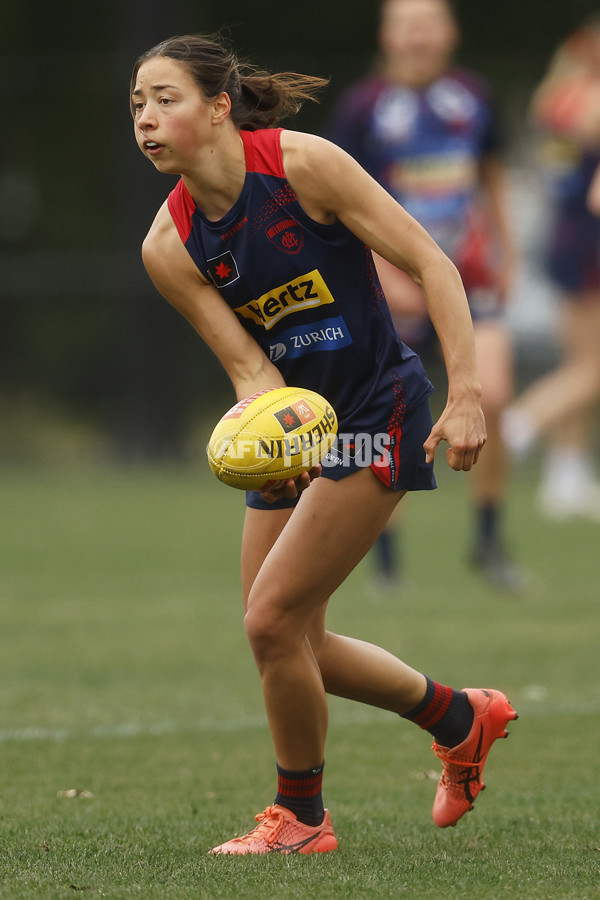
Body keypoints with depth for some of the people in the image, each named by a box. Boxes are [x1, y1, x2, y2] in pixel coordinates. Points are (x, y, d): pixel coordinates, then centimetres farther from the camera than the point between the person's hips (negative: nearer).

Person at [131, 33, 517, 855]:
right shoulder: (168, 246, -7)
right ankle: (460, 718, 32)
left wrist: (466, 397, -21)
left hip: (378, 411, -6)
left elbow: (431, 263, -15)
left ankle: (300, 816, 8)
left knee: (273, 618, -14)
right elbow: (247, 363, -8)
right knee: (292, 643, 7)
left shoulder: (303, 163, -19)